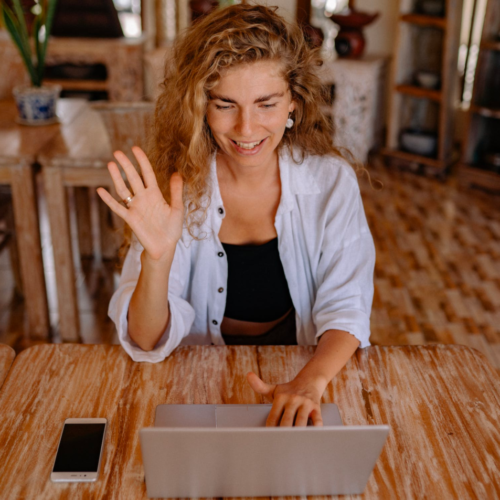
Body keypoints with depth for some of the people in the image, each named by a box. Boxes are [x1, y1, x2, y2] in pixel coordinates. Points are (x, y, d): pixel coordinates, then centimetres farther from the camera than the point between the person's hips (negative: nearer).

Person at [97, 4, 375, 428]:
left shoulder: (330, 181, -9)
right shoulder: (176, 187, -10)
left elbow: (346, 309, -9)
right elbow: (148, 344, -12)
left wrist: (310, 383, -29)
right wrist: (157, 257, -31)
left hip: (307, 366, -1)